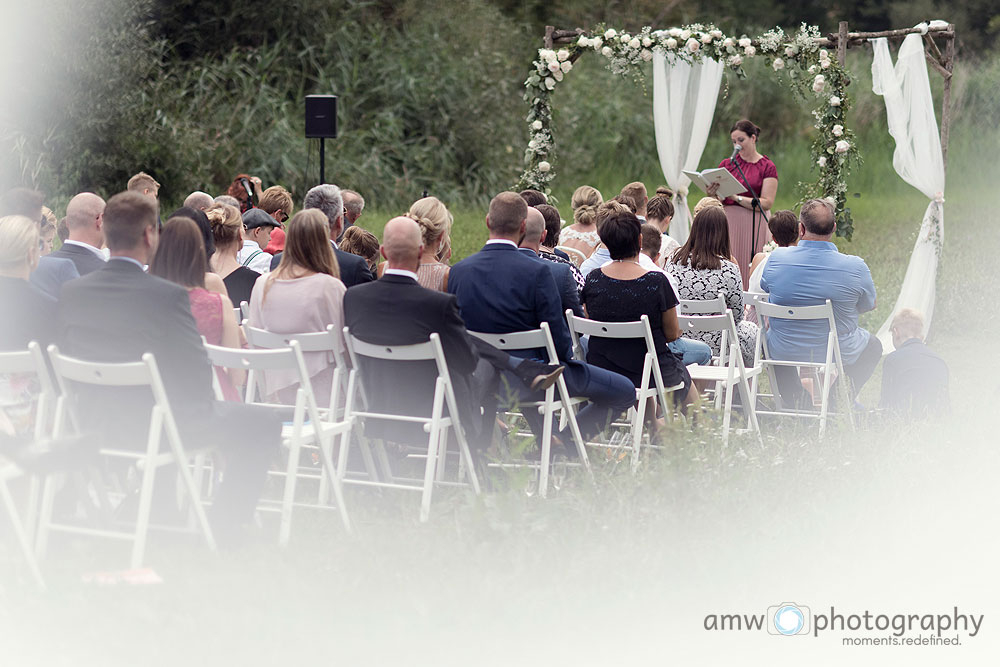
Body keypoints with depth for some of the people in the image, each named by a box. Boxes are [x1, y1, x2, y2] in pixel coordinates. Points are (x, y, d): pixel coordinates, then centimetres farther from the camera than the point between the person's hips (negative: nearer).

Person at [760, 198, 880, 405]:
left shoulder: (776, 258, -15)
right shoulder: (855, 267, -20)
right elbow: (869, 306, -1)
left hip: (783, 352, 1)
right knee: (874, 345, 33)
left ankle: (790, 397, 30)